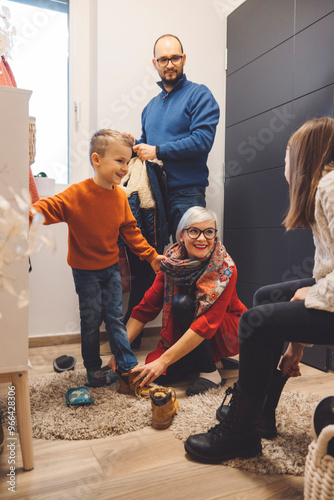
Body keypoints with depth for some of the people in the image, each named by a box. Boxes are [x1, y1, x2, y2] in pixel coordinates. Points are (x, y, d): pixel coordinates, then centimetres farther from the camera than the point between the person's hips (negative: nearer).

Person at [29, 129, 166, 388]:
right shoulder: (77, 194, -20)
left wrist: (151, 255, 4)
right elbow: (50, 207, -25)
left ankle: (129, 366, 20)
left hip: (111, 267, 4)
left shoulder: (120, 195, -2)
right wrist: (32, 213, -49)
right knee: (91, 320, 8)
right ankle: (93, 368, 27)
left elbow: (130, 230, 6)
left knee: (115, 318, 11)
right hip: (86, 270, -4)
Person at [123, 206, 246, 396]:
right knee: (161, 376, -19)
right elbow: (146, 307, -12)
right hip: (189, 335, 4)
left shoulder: (225, 269, -26)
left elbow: (208, 323, -33)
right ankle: (211, 358, 8)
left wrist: (163, 360, -37)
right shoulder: (171, 262, -13)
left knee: (183, 303, -29)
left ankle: (210, 372, -13)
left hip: (228, 332, -4)